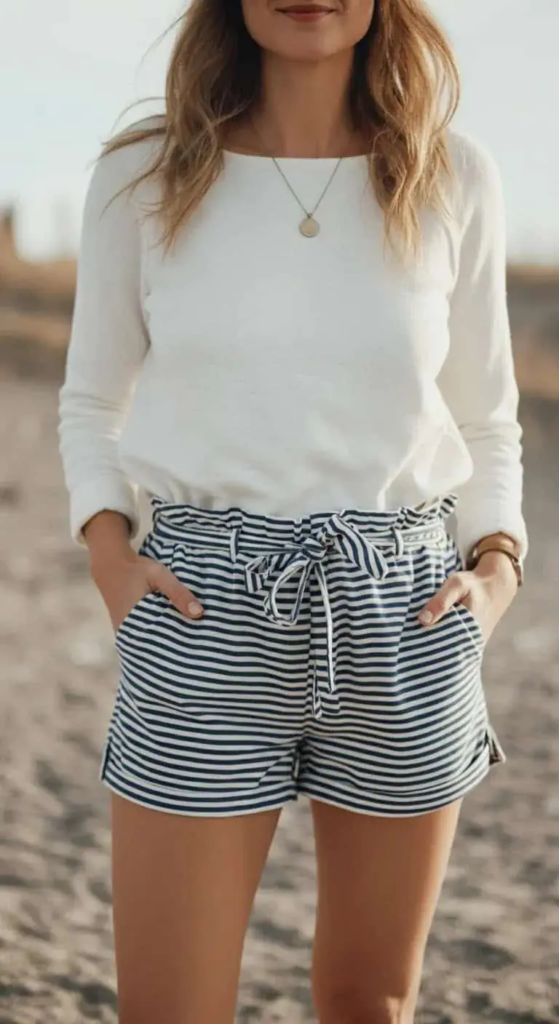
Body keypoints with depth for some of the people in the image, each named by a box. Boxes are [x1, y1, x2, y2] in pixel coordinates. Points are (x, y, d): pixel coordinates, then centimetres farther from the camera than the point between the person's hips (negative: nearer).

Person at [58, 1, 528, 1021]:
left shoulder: (453, 178, 3)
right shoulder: (141, 175, 1)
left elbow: (485, 420, 12)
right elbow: (92, 401, 11)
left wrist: (497, 566, -2)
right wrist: (107, 548, -5)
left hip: (404, 620, 2)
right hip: (205, 613, -1)